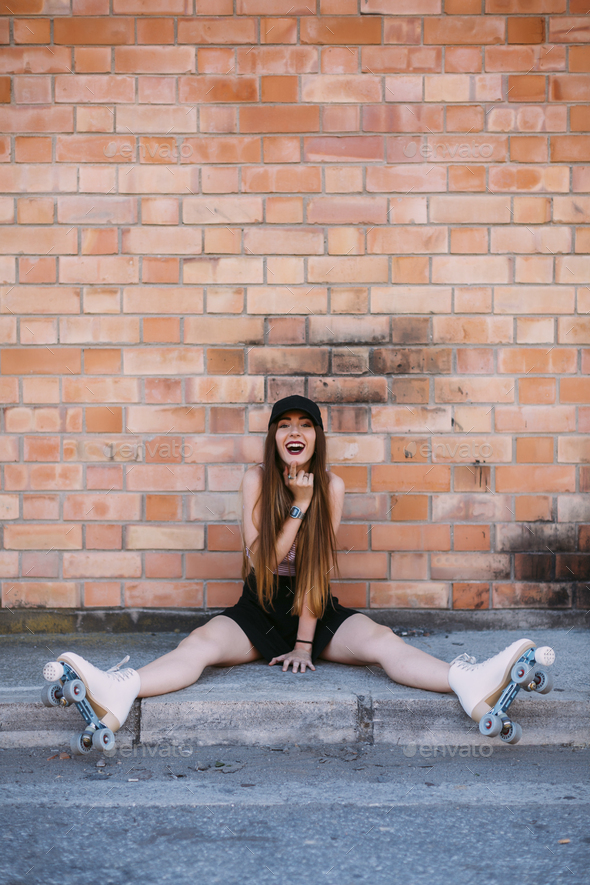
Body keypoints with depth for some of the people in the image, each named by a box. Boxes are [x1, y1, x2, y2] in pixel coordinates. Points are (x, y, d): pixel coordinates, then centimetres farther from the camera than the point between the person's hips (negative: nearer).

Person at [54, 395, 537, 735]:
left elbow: (318, 568, -6)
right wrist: (298, 507, -18)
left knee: (381, 640, -27)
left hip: (318, 609, 0)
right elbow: (261, 560, -9)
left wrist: (306, 642, -12)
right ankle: (116, 697, -52)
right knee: (201, 643, -28)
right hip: (259, 610, 0)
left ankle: (470, 685, -47)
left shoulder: (332, 486, -2)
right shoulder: (257, 480, -2)